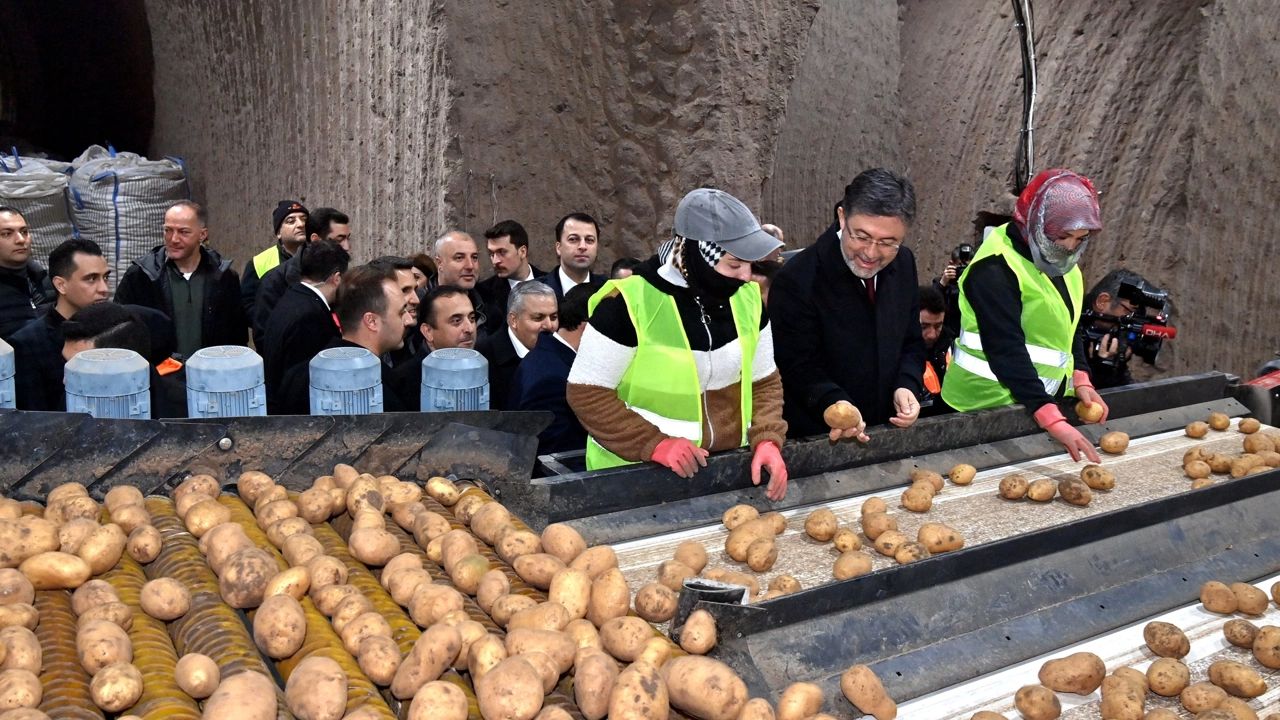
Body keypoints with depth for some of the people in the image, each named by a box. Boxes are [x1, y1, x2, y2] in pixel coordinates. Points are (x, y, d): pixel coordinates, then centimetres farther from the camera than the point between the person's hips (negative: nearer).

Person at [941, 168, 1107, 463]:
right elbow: (1006, 350, -28)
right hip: (991, 407, -8)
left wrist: (1081, 380, -1)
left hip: (1045, 398, 8)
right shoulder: (994, 269, -21)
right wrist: (1053, 420, -34)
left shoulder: (1060, 260, 7)